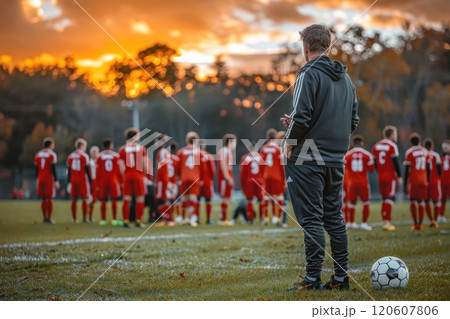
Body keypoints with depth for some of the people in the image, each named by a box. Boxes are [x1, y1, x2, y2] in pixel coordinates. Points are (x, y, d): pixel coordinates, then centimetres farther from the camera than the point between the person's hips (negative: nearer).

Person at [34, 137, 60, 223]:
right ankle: (49, 218, -3)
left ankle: (45, 217, 11)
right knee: (50, 199, -2)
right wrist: (56, 181, -10)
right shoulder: (52, 155, -8)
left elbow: (36, 169, 12)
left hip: (40, 179, 5)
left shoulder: (38, 155, 10)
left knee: (43, 199, 9)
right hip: (49, 179, -5)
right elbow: (53, 169, -13)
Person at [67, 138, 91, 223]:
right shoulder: (84, 156, -6)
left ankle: (74, 218, 6)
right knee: (84, 199, 0)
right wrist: (90, 182, -3)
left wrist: (69, 182, 16)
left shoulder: (70, 156, 9)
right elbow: (87, 171, -8)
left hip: (73, 180, 4)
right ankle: (84, 218, -3)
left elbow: (69, 171, 10)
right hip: (83, 180, -4)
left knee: (74, 200, 6)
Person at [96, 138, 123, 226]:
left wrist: (98, 184, 9)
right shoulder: (116, 156, -2)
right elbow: (119, 170, 0)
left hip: (102, 181, 1)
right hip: (113, 181, -1)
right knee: (114, 200, 3)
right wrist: (121, 182, 8)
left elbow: (98, 172, 3)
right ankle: (114, 220, 1)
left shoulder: (99, 157, 0)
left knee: (103, 201, 6)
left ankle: (103, 220, 6)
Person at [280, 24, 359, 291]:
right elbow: (354, 121, 16)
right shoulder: (345, 78, 14)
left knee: (311, 219, -4)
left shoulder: (309, 74, -10)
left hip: (308, 159, -7)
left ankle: (314, 279, -4)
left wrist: (290, 140, -3)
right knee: (335, 217, 12)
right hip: (336, 159, 7)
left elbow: (302, 115, -20)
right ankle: (341, 278, 14)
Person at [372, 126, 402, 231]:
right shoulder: (392, 146, -10)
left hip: (381, 177, 6)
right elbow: (395, 162, -11)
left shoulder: (376, 146, 11)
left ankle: (385, 221, 12)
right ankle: (387, 222, -9)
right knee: (390, 199, -5)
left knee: (385, 199, 13)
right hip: (391, 177, -6)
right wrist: (399, 176, -6)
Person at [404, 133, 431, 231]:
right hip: (423, 180, 4)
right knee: (421, 202, 8)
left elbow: (407, 170, -7)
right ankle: (420, 224, 6)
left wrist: (405, 185, -3)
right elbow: (428, 169, 12)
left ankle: (415, 223, -10)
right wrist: (427, 182, 21)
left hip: (413, 181, -4)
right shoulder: (425, 152, 8)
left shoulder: (409, 152, -7)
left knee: (413, 201, 0)